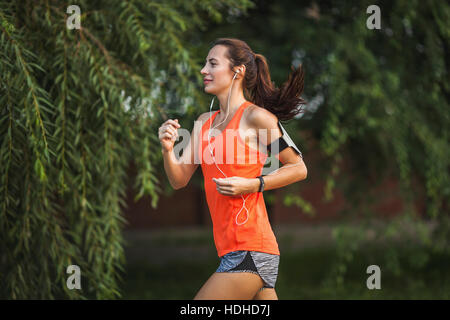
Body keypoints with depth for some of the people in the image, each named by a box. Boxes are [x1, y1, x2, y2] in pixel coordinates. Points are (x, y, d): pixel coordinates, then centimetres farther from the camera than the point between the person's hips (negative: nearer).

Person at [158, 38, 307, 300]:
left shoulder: (255, 116, -6)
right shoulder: (205, 122, 16)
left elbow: (299, 169, -3)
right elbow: (179, 180, 15)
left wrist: (251, 185, -14)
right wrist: (168, 150, -4)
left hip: (249, 250, -7)